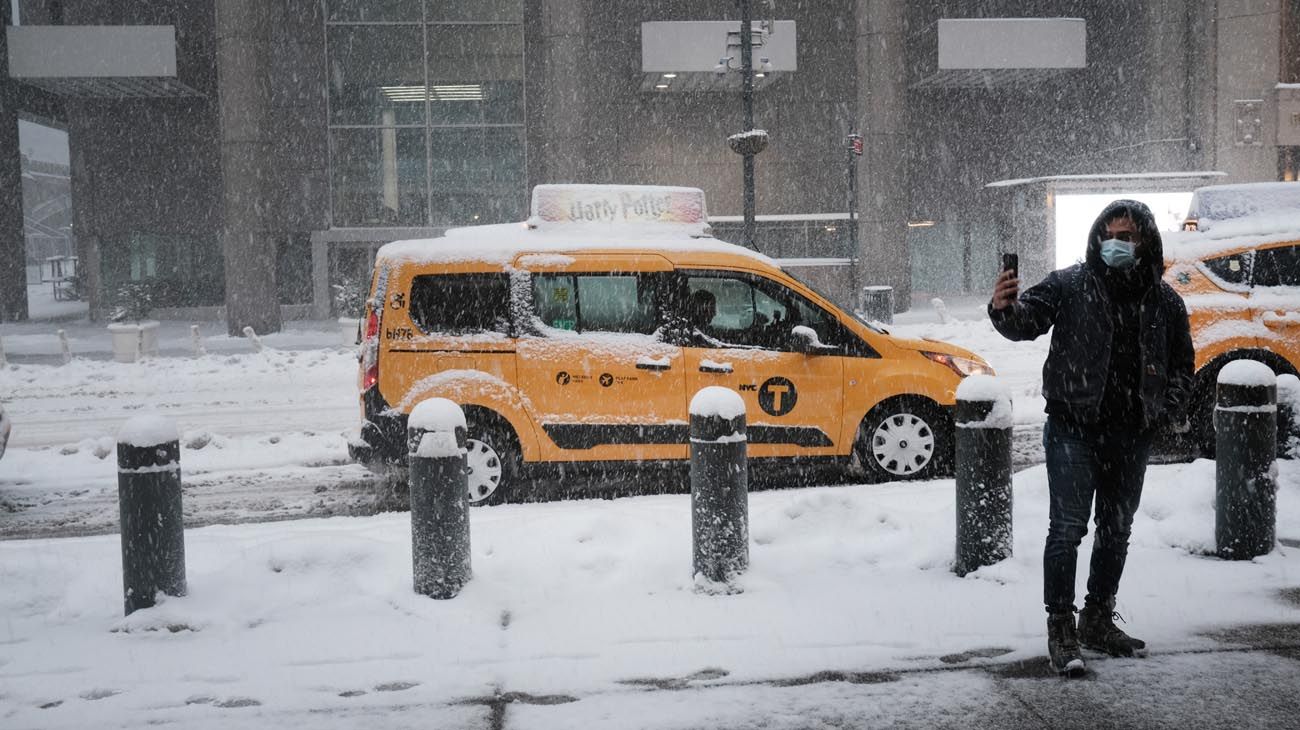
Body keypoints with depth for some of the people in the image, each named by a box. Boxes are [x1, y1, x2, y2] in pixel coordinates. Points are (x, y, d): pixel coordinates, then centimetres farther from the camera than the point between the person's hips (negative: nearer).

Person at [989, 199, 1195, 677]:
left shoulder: (1164, 301, 6)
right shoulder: (1069, 285, -6)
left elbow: (1181, 363, 17)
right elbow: (1028, 321, -18)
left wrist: (1172, 408, 2)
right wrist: (1005, 308, -41)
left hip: (1131, 435, 5)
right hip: (1074, 428, -5)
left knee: (1116, 530, 15)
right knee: (1067, 529, -9)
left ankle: (1098, 620, 29)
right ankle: (1061, 628, -2)